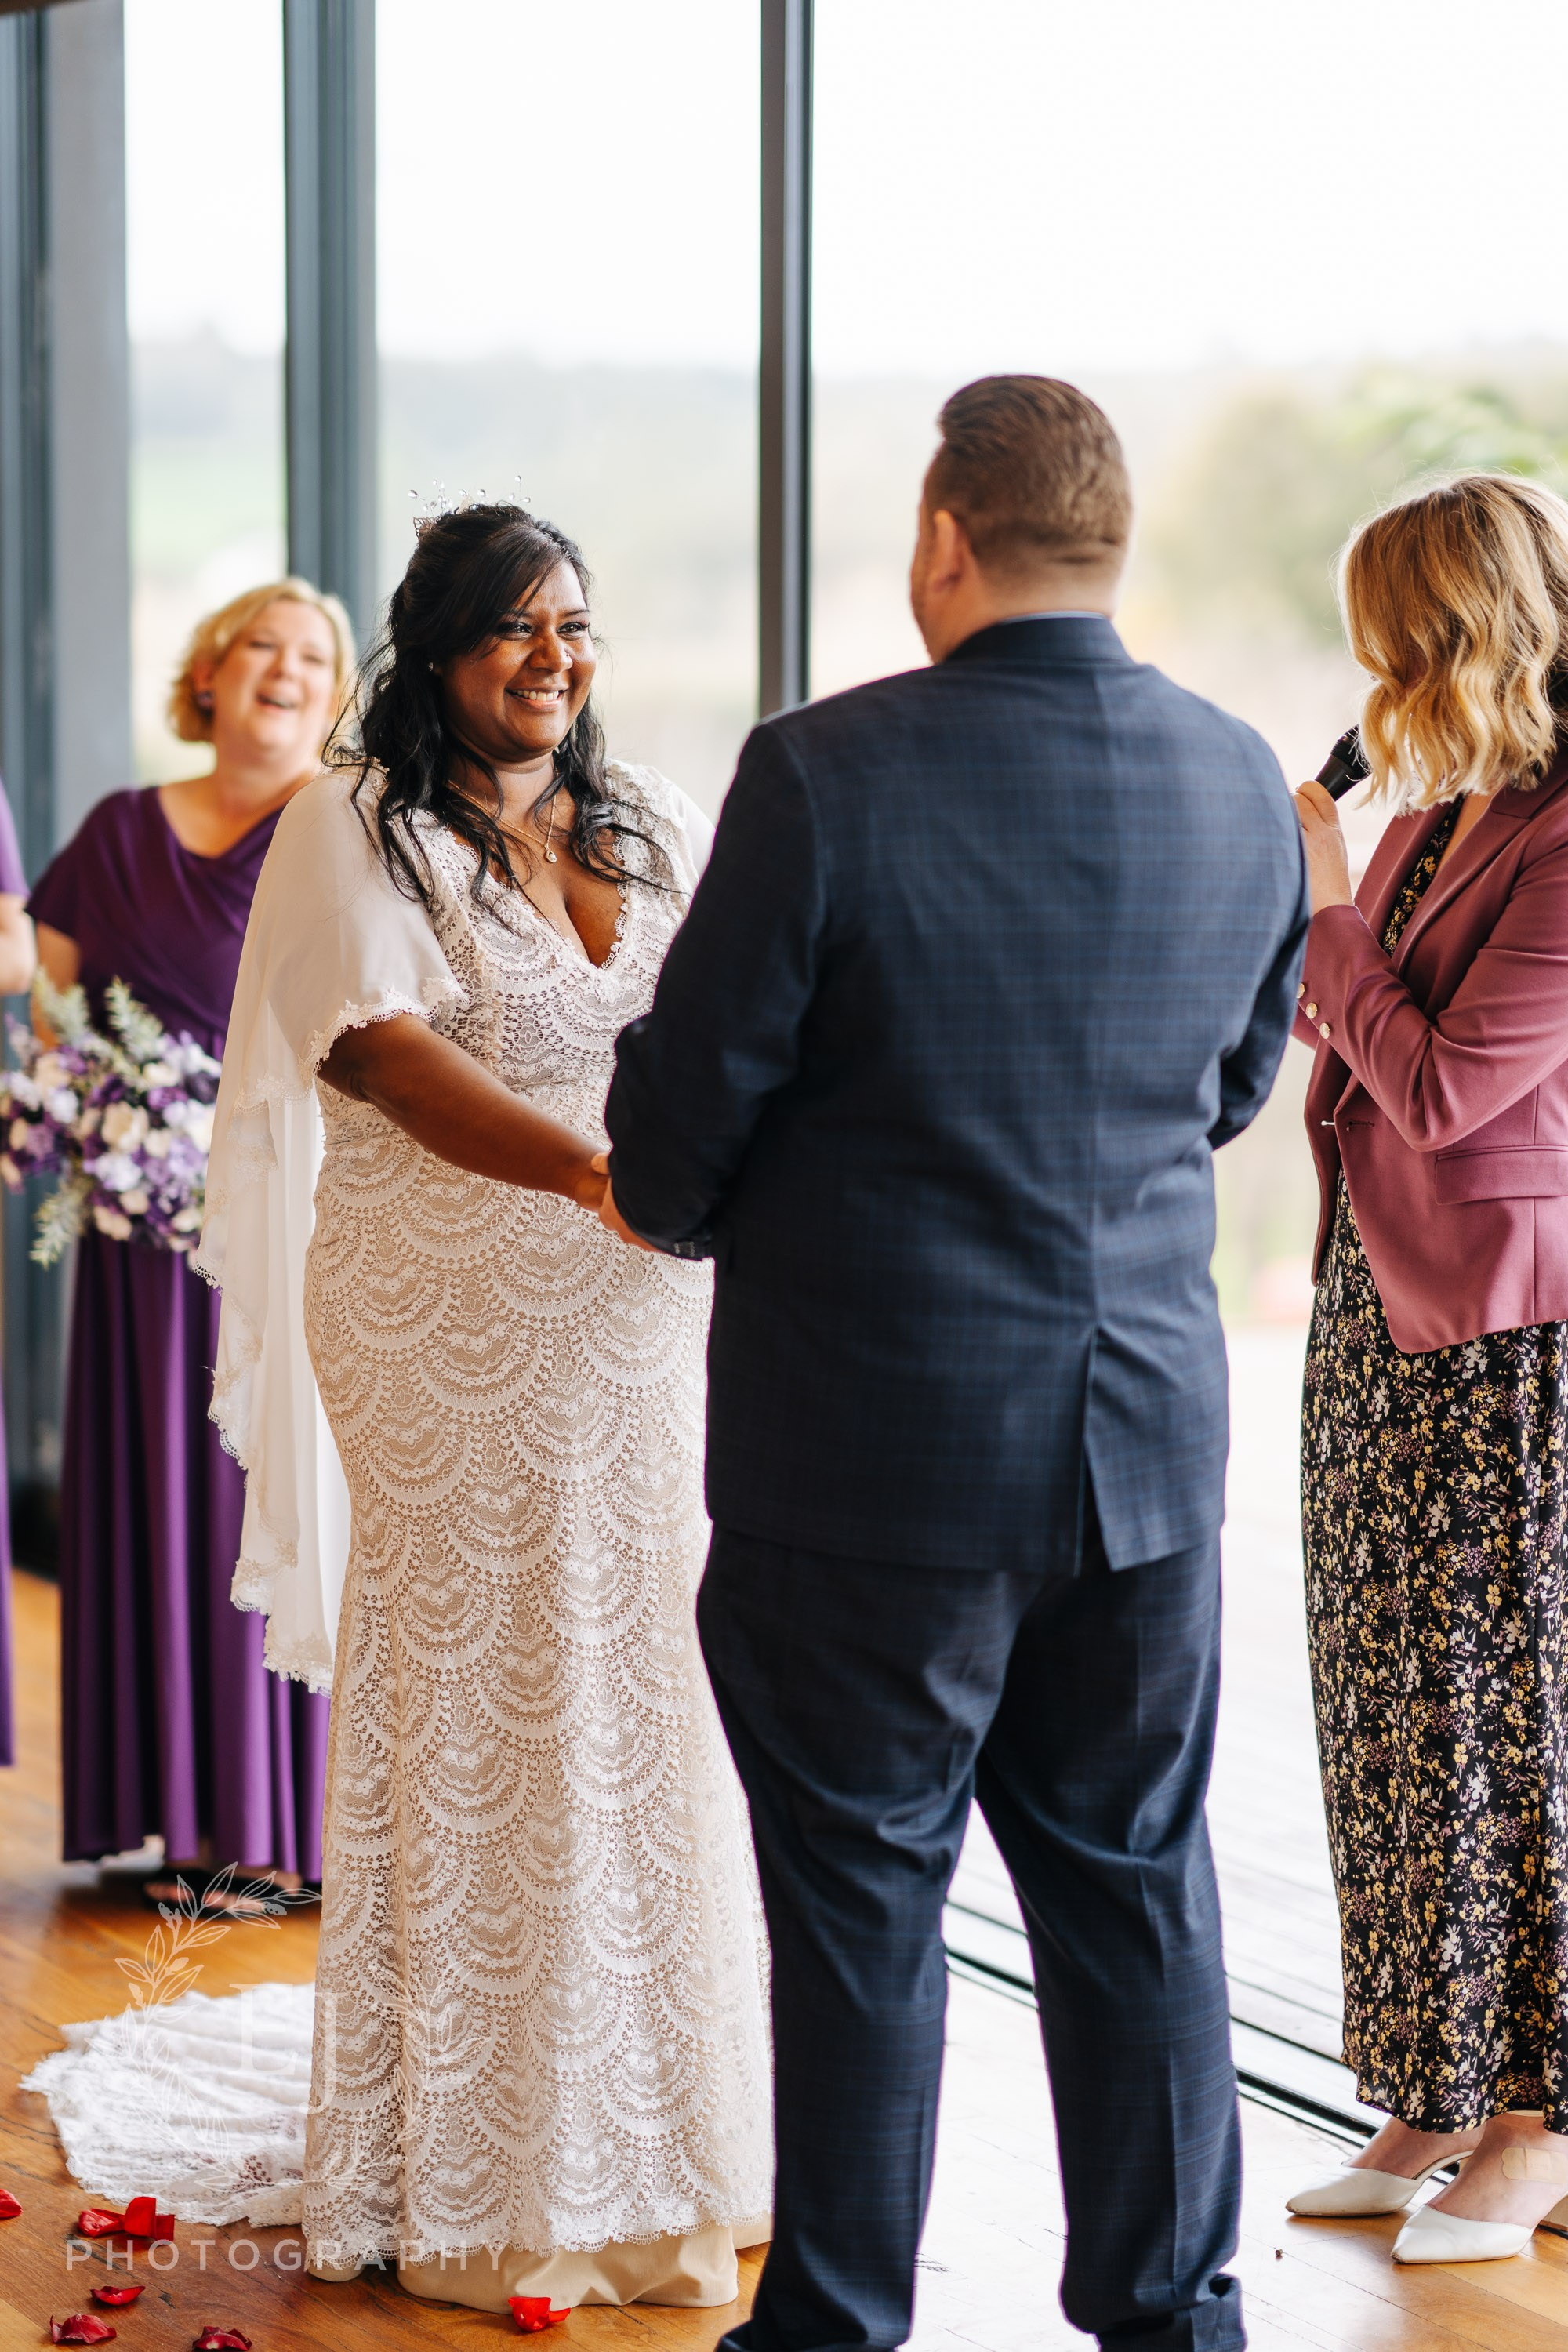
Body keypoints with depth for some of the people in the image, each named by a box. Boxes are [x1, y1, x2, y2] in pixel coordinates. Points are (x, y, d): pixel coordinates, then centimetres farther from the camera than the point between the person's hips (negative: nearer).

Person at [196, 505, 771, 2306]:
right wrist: (598, 1171, -27)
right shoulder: (354, 831, -1)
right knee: (474, 1724, -1)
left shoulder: (656, 824, 15)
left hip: (653, 1329, 5)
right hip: (454, 1333, -5)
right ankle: (475, 2186, 8)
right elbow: (397, 1060, -14)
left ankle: (660, 2147, 17)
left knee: (649, 1708, 6)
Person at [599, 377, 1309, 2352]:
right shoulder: (1240, 784, 0)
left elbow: (685, 1103, -11)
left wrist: (670, 1207, 11)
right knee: (1135, 1890, 16)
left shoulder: (824, 775, -17)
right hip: (1150, 1438, 5)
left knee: (862, 1907, 7)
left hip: (873, 1447, -4)